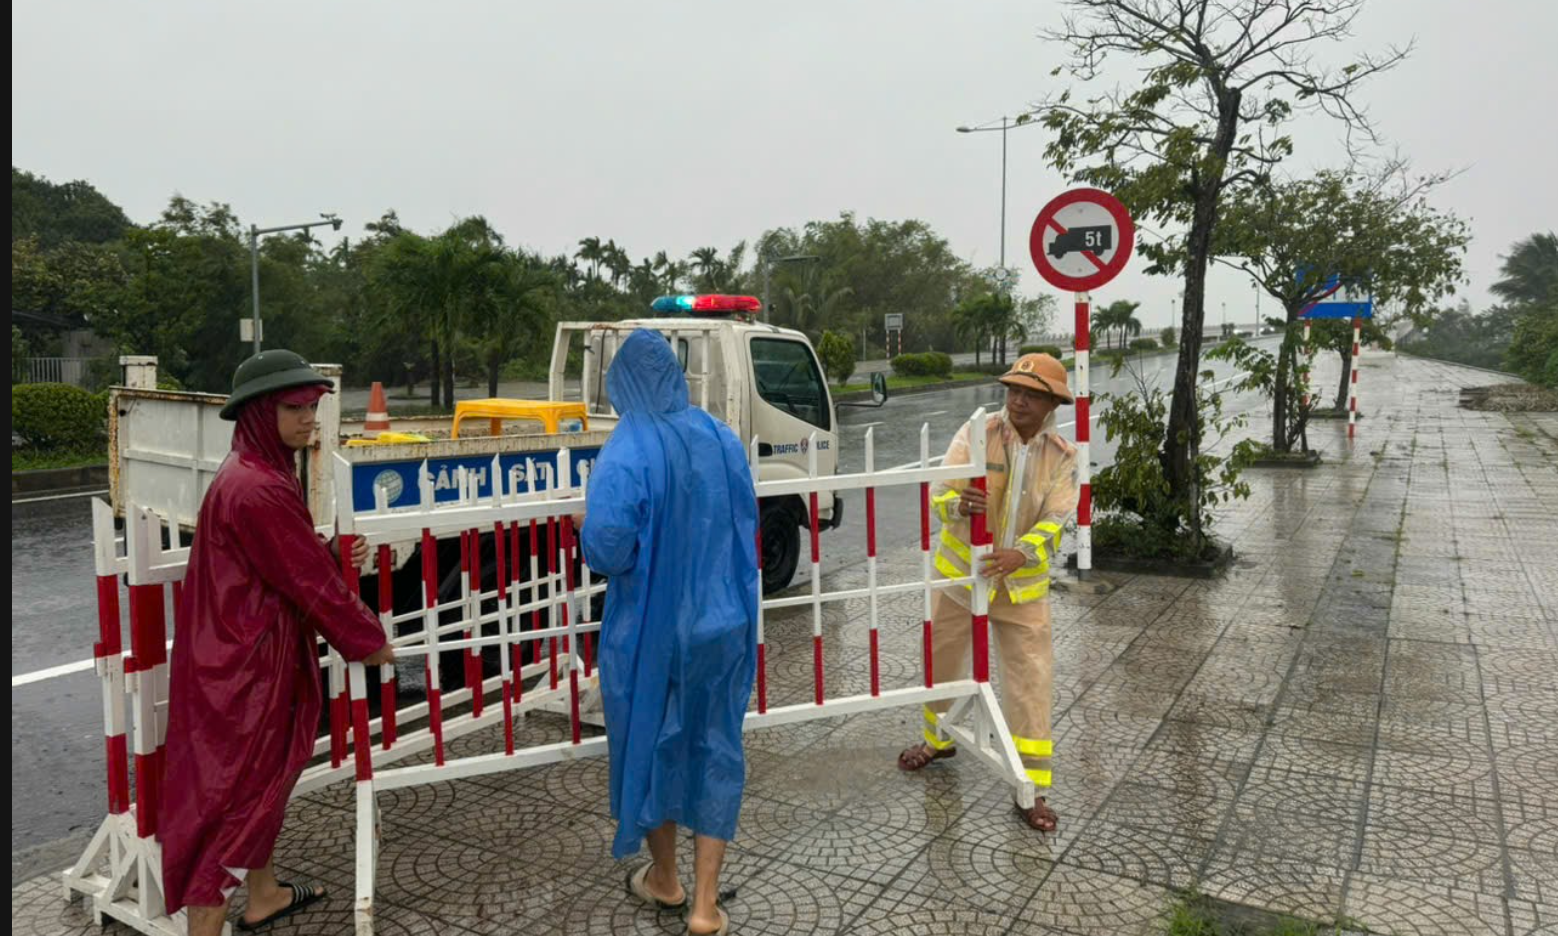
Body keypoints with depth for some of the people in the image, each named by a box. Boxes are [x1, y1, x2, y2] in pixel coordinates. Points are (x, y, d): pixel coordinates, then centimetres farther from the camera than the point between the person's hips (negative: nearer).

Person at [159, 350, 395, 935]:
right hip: (246, 663, -11)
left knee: (259, 775, 23)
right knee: (235, 791, -1)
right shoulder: (258, 490, -24)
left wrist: (336, 558, -2)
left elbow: (291, 561, 15)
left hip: (246, 656, 11)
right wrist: (368, 640, -8)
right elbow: (310, 582, -19)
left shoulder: (255, 474, 9)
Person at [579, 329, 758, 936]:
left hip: (651, 630, -4)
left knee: (651, 747, 17)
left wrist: (591, 527, -6)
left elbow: (605, 548, -27)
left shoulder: (626, 453, -18)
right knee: (715, 750, 13)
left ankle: (664, 881, 35)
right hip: (722, 623, 4)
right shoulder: (721, 439, -1)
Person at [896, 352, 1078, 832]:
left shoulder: (1063, 457, -6)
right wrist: (960, 505, -42)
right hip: (960, 574, 1)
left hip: (1022, 584, 0)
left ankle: (1032, 788, 8)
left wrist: (1020, 554, -35)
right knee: (941, 664, 16)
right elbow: (940, 493, -18)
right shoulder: (977, 433, -10)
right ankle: (937, 740, 43)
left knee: (1030, 681, -3)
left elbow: (1055, 523, -15)